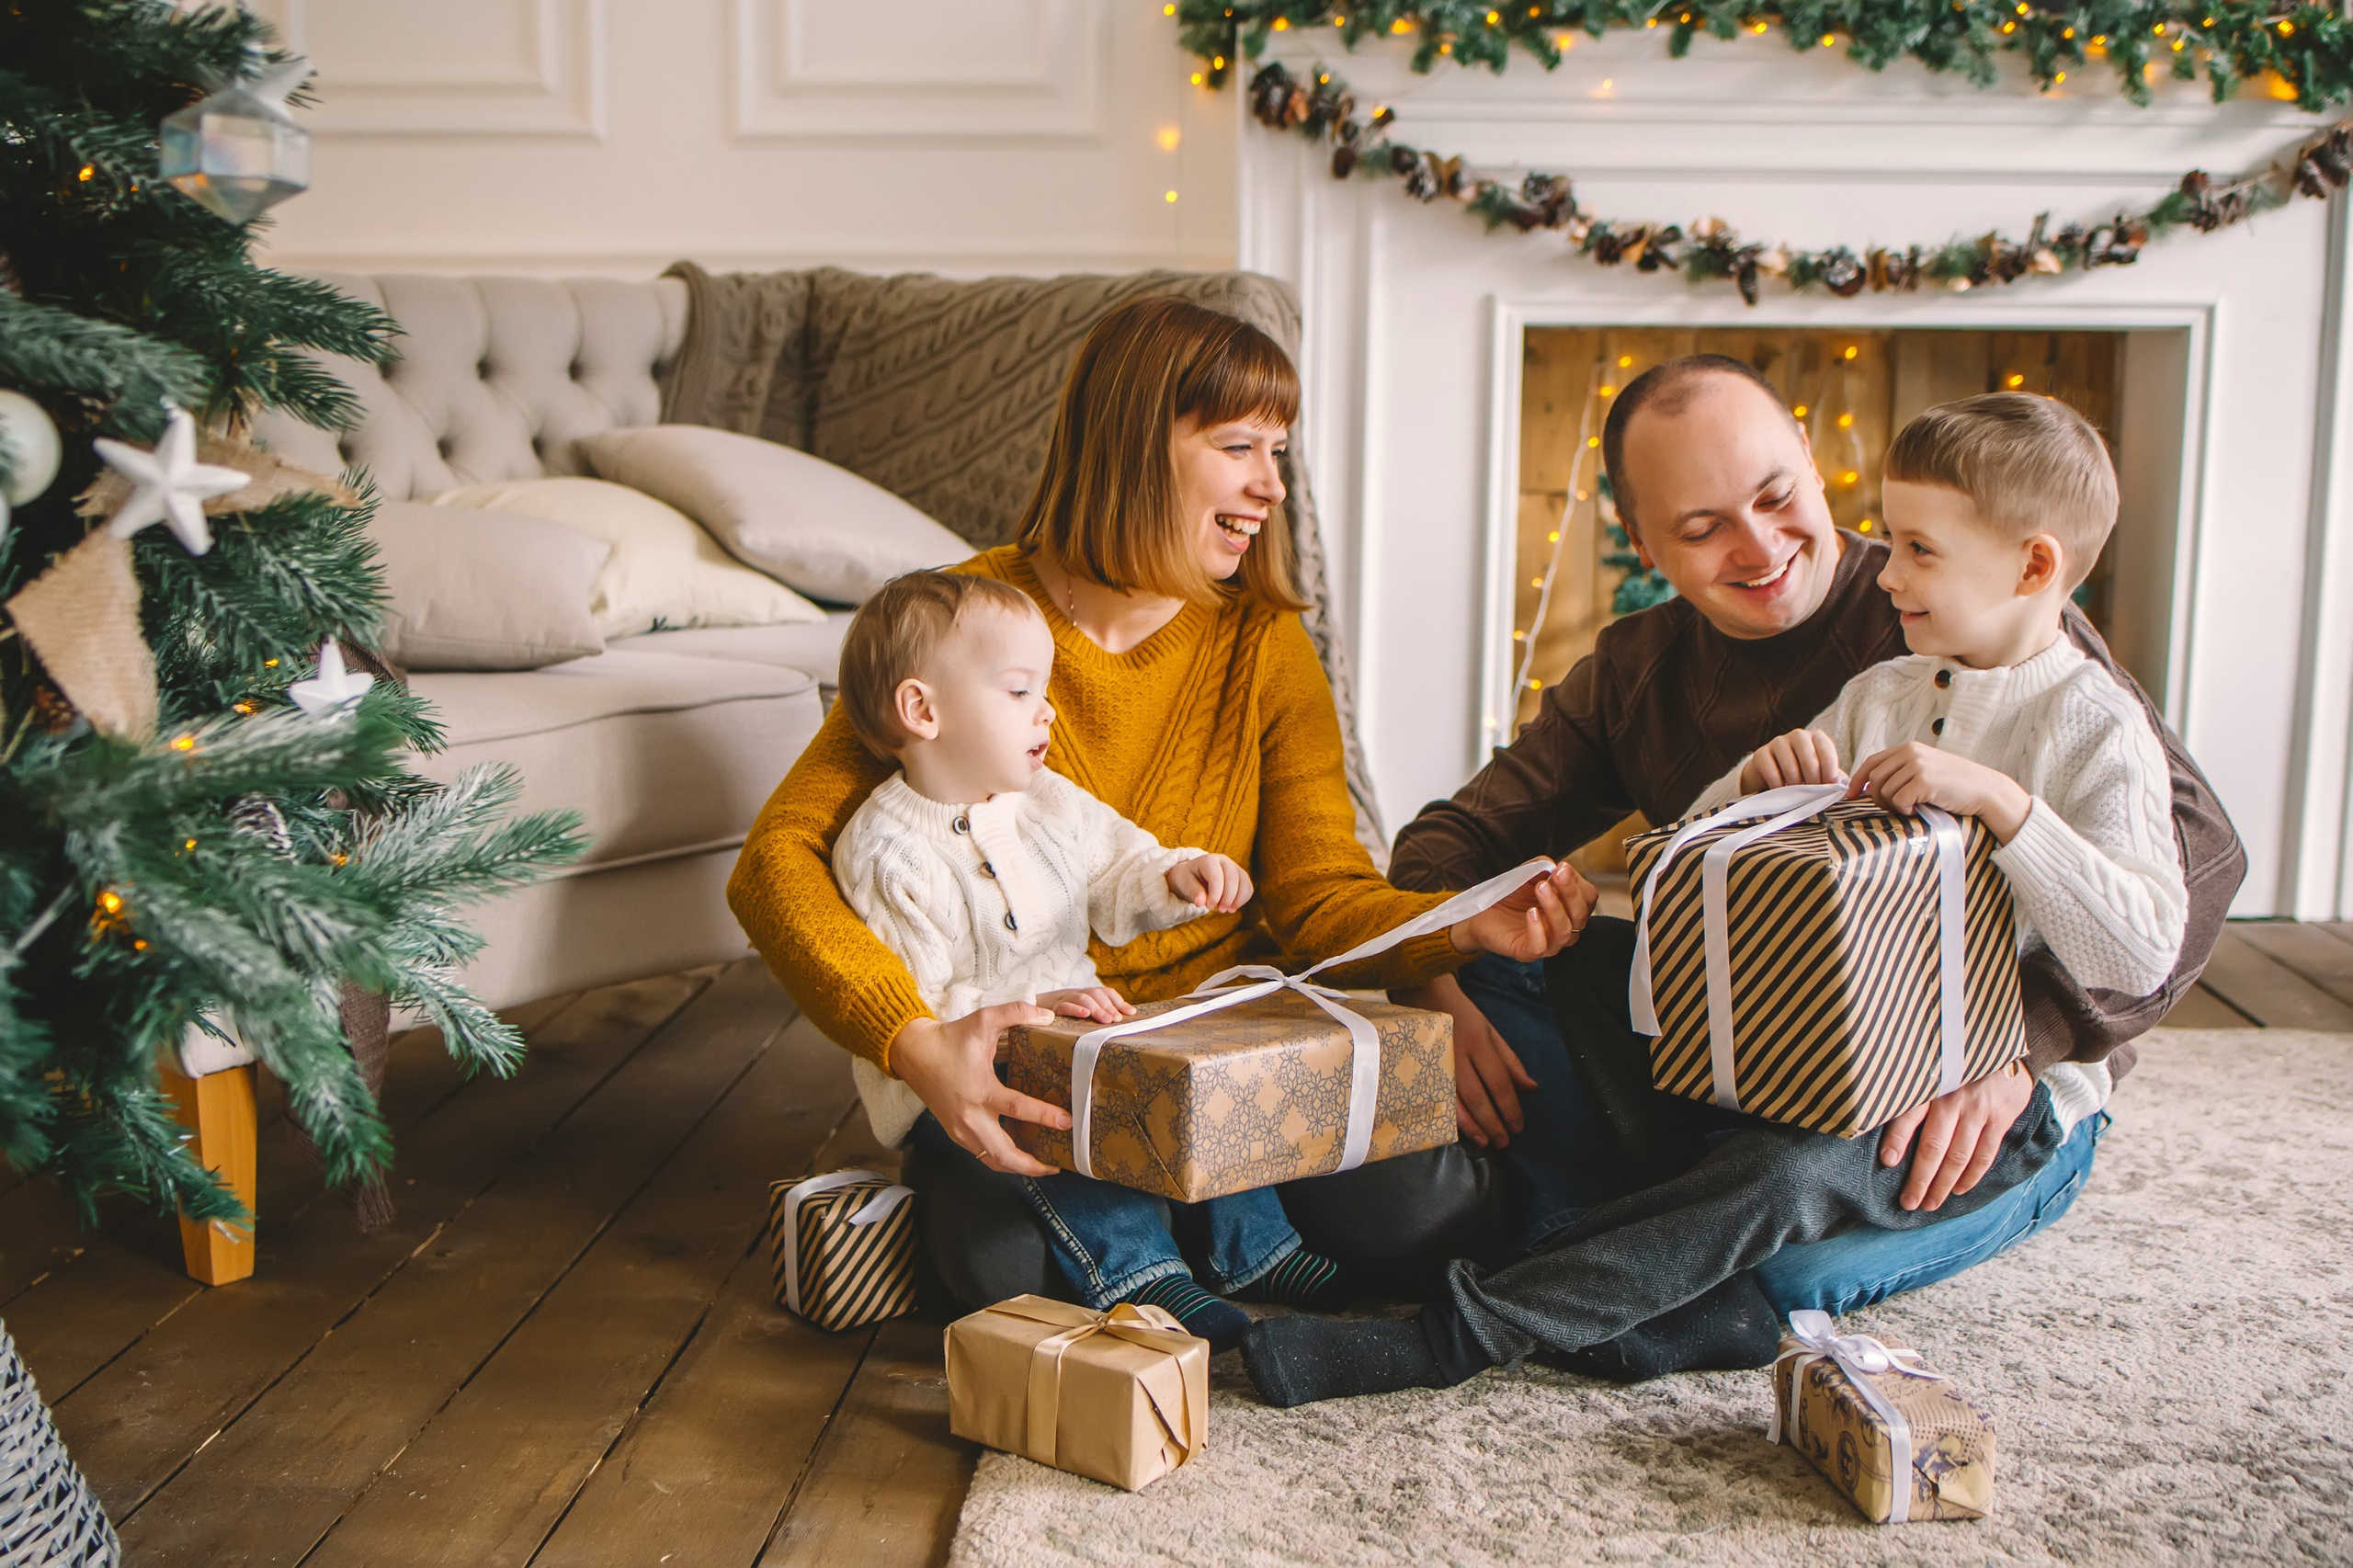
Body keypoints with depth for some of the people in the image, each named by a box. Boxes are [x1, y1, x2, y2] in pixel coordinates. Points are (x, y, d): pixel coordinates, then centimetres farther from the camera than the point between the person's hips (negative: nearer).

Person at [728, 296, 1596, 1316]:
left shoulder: (1266, 646, 3)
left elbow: (1322, 896, -4)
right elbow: (777, 859, -15)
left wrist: (1463, 929, -26)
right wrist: (915, 1040, -32)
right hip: (1015, 1081, -3)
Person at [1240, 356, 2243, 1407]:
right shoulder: (1634, 673, 6)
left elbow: (2191, 846, -18)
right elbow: (1459, 837, 4)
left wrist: (2021, 1042, -29)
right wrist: (1434, 991, -17)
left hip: (1988, 1109, -5)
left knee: (1791, 1173, -37)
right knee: (1488, 983, -14)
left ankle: (1462, 1334, -26)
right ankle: (1682, 1288, -29)